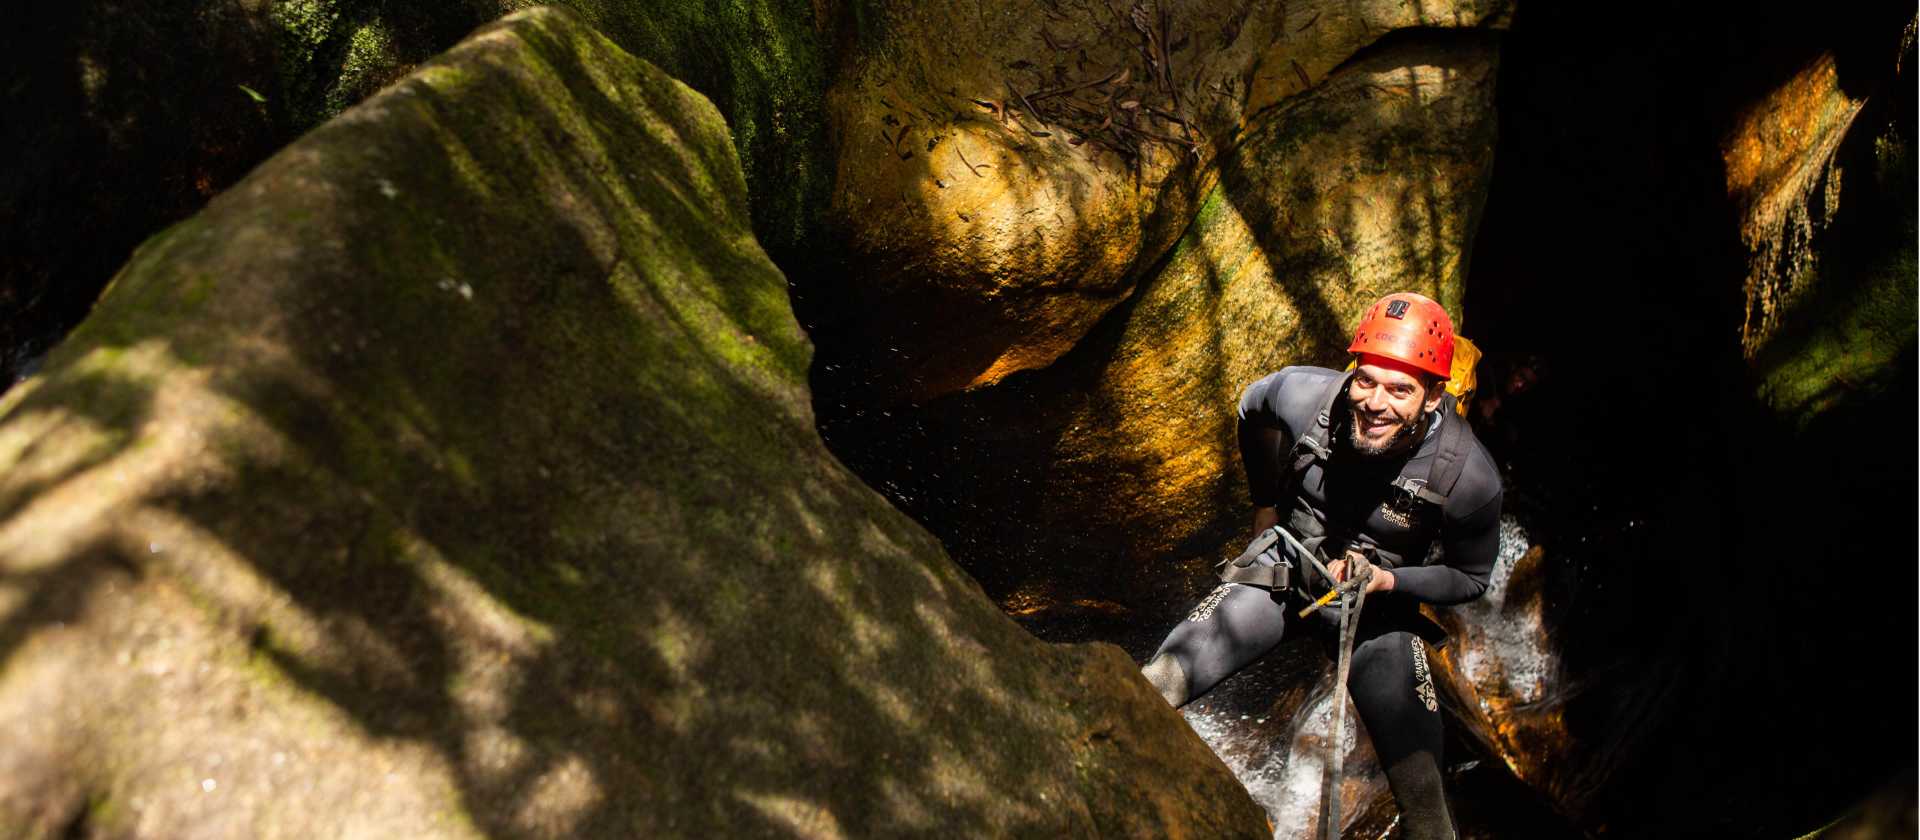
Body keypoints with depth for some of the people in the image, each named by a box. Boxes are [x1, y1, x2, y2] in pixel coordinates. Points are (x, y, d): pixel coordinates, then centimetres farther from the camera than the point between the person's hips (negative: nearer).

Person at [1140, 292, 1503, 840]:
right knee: (1148, 691, -19)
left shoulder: (1468, 478, -25)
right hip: (1282, 568, 1)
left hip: (1380, 606, 0)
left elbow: (1470, 578, -6)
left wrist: (1386, 580, -23)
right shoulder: (1304, 396, -22)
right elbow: (1253, 407, 5)